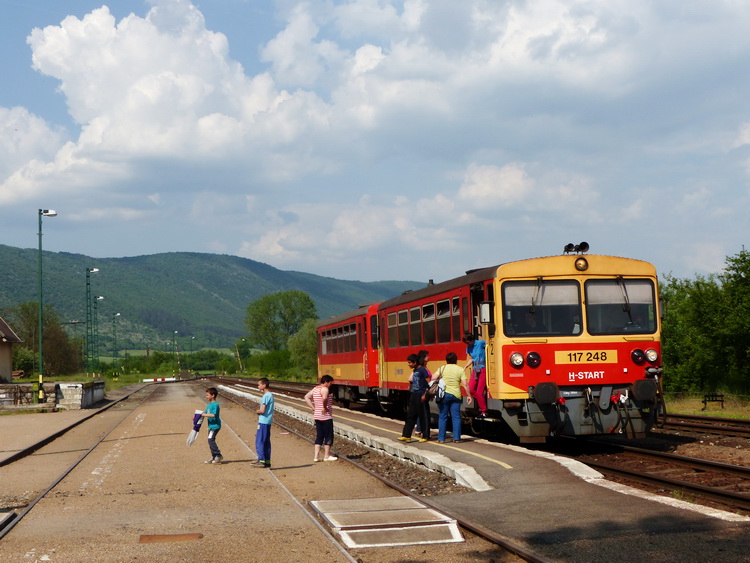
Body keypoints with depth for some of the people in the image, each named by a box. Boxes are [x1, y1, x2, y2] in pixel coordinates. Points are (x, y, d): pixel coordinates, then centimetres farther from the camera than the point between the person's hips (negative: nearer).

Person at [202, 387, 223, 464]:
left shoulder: (215, 404, -14)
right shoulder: (209, 405, 16)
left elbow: (213, 415, -24)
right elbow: (205, 413, 19)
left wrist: (204, 415, -20)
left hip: (215, 425, -10)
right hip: (211, 426, 10)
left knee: (210, 439, -19)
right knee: (211, 440, 12)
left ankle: (218, 455, -15)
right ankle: (214, 457, 20)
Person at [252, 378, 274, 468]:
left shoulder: (266, 396, -16)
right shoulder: (270, 395, 14)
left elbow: (262, 410, -21)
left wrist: (257, 411, -1)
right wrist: (259, 411, 3)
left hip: (263, 422, -10)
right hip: (268, 422, 10)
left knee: (259, 441, -6)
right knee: (266, 442, 11)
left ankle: (261, 460, -7)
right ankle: (267, 461, 13)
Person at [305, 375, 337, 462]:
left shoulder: (315, 388, 10)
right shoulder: (325, 389, -15)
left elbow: (306, 397, 12)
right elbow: (324, 399, -35)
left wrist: (313, 408, 7)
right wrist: (325, 408, -19)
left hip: (317, 416, 8)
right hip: (326, 417, -8)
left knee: (319, 436, 13)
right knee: (328, 436, 4)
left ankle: (316, 456, 10)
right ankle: (326, 456, 10)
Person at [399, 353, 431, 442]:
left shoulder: (422, 370, -13)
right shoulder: (414, 370, 12)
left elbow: (429, 383, -15)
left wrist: (425, 395, -18)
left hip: (420, 396, -9)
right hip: (413, 395, 9)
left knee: (423, 417, 0)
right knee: (410, 416, 9)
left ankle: (425, 436, 8)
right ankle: (406, 435, 12)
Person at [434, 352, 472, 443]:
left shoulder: (442, 368, 5)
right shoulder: (460, 370, 4)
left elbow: (433, 379, -7)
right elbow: (465, 385, -3)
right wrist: (469, 396, 2)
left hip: (443, 394, 0)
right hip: (456, 396, 0)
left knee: (442, 417, 5)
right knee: (456, 417, 7)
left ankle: (441, 439, 5)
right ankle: (456, 438, 5)